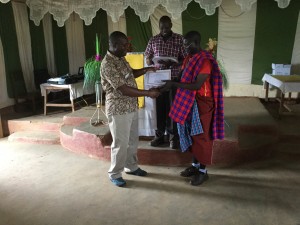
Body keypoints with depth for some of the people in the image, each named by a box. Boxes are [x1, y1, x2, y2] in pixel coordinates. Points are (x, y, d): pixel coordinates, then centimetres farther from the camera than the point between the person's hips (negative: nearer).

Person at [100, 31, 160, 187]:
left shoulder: (120, 58, 7)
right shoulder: (108, 64, -23)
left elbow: (130, 73, 25)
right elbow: (123, 89, -27)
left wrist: (145, 70, 10)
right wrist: (148, 93, -24)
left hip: (131, 107, 9)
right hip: (118, 110, -9)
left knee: (132, 140, 19)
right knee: (120, 143, 3)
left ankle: (131, 167, 37)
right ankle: (114, 174, 21)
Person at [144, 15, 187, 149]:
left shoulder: (179, 39, 0)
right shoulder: (153, 40, 7)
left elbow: (185, 59, -1)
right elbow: (147, 60, 10)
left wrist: (173, 63, -20)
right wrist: (155, 61, -13)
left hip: (174, 78, -2)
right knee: (159, 107, 6)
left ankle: (174, 137, 13)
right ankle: (159, 136, 18)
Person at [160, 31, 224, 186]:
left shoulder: (205, 61, -19)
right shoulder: (189, 58, 9)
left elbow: (197, 85, -26)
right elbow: (183, 78, 12)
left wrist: (173, 85, -28)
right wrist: (169, 84, -6)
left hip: (201, 103, -8)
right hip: (189, 102, 9)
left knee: (201, 136, 2)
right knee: (192, 134, 16)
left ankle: (203, 171, 17)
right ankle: (195, 165, 31)